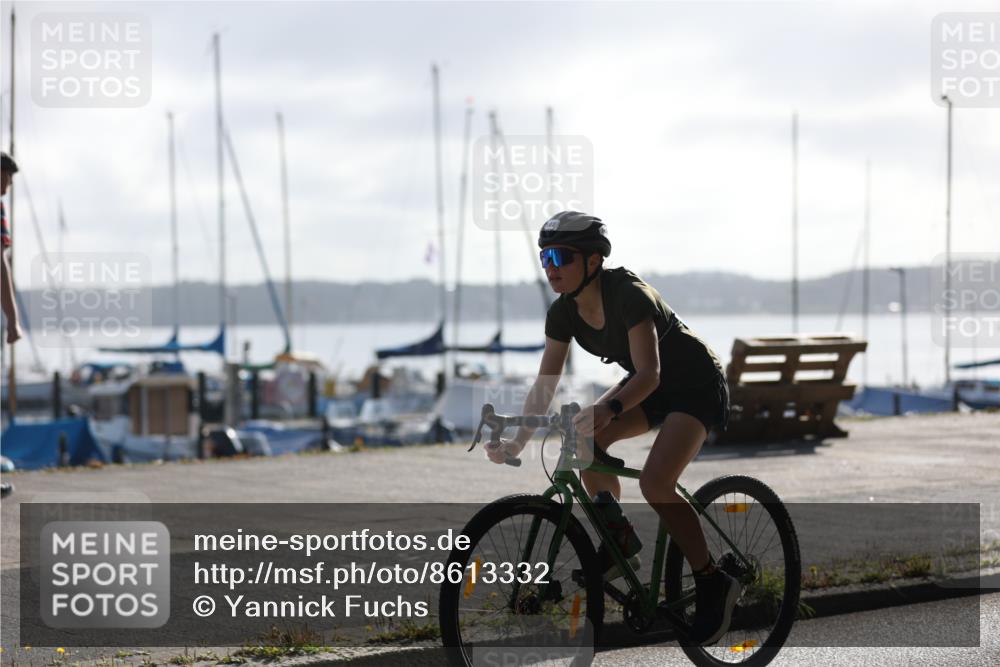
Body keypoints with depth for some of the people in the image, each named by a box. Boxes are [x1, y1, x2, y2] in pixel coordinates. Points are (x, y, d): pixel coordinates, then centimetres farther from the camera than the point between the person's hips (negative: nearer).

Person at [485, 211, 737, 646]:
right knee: (583, 439, -15)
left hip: (696, 385, -8)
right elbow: (545, 383, -6)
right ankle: (619, 540, 3)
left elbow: (649, 373, -38)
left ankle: (713, 585, -12)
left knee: (654, 483, -25)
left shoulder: (628, 296, -30)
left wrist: (609, 409, -55)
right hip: (651, 387, 8)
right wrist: (517, 442, -16)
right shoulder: (564, 312, -8)